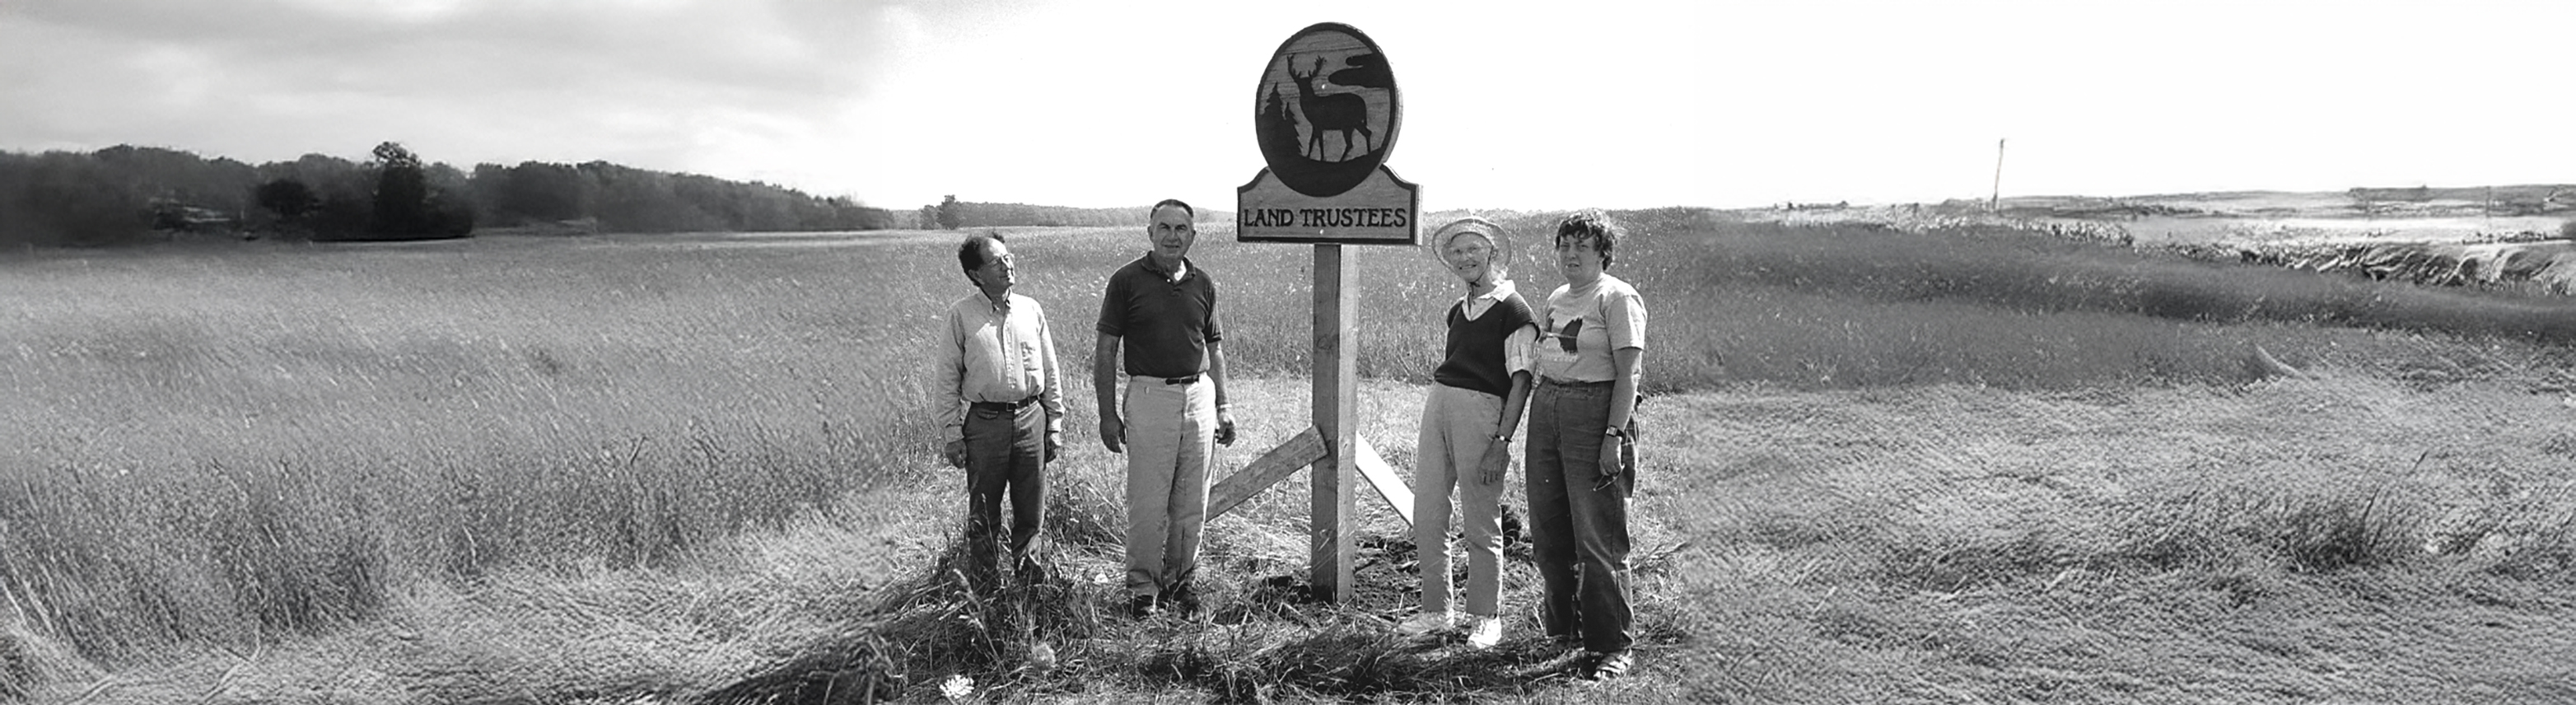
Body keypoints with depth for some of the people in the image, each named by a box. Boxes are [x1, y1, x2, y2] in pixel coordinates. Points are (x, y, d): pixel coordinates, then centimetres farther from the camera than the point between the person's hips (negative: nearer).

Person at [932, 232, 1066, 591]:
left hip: (1031, 417, 3)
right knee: (983, 511, 6)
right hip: (984, 421, -2)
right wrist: (952, 434, -3)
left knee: (1032, 507, 9)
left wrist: (1055, 423, 10)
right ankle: (983, 584, 20)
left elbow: (1051, 371, 12)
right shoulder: (961, 315, -2)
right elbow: (948, 378, 0)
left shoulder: (1031, 309, 7)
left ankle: (1027, 567, 29)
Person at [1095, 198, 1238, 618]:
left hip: (1199, 395, 4)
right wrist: (1108, 414, -7)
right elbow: (1106, 351, -2)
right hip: (1149, 397, -4)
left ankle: (1180, 581, 22)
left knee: (1192, 503, 9)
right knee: (1148, 503, -2)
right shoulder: (1127, 281, -3)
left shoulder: (1203, 284, 9)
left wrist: (1222, 407, 11)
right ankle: (1143, 588, 12)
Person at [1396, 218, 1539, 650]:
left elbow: (1521, 381, -9)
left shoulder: (1513, 311, -5)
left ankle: (1485, 618, 15)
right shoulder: (1458, 310, 17)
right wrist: (1428, 436, 20)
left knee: (1480, 524, 1)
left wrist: (1502, 441, -16)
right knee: (1426, 517, 6)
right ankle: (1436, 612, 19)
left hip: (1483, 409, -7)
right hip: (1438, 401, 7)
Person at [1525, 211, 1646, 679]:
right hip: (1546, 408, 8)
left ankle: (1611, 647, 6)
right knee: (1548, 532, 13)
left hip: (1596, 410, -8)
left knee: (1599, 538, -4)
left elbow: (1628, 374, -12)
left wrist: (1614, 435, -19)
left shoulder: (1618, 298, -7)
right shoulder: (1556, 299, 16)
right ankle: (1564, 623, 32)